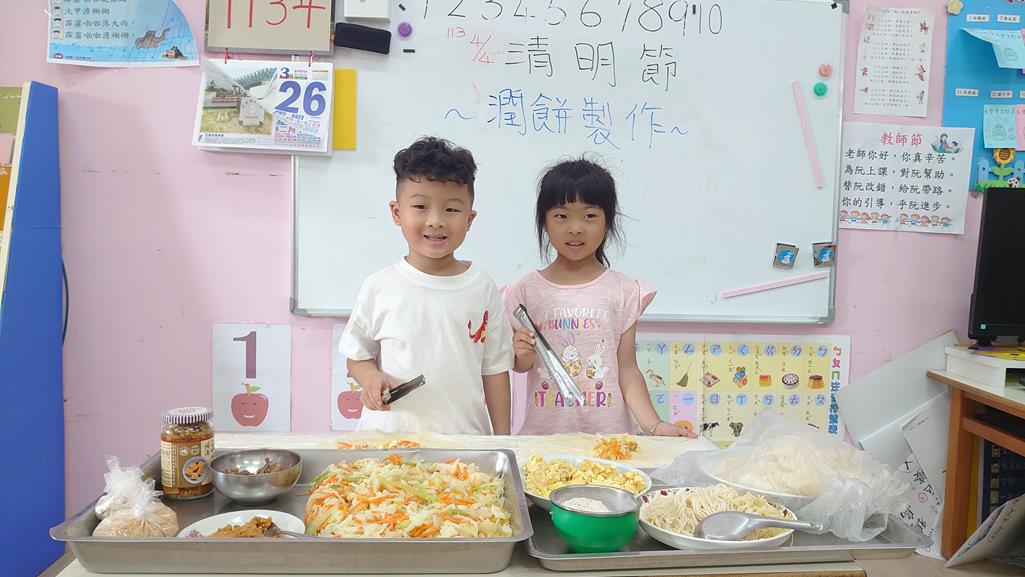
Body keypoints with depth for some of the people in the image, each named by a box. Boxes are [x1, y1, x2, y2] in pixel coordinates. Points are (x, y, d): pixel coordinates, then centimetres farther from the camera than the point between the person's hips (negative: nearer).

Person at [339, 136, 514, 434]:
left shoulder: (482, 288, 0)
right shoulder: (380, 287, -2)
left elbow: (494, 368, 4)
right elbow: (357, 356, 8)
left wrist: (502, 437, 2)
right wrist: (371, 377, -13)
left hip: (465, 435, 1)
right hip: (389, 432, 0)